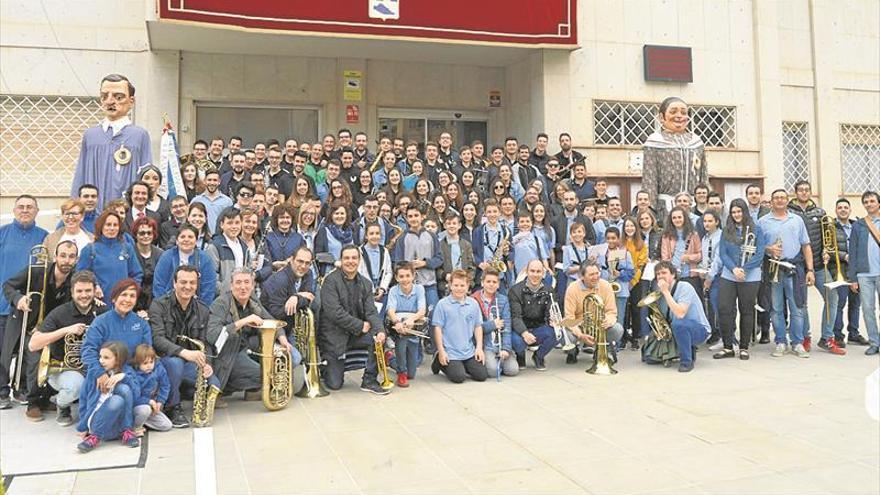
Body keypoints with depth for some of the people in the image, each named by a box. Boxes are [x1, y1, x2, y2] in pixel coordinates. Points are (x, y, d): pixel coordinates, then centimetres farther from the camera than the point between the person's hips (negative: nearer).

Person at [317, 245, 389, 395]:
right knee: (335, 385, -6)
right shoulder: (331, 280, -13)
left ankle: (369, 381, -9)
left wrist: (380, 330, -24)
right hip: (334, 335, -5)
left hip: (356, 334, 5)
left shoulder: (365, 283, 5)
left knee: (378, 337, -25)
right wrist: (361, 325, -20)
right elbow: (334, 312, -22)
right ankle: (326, 365, 29)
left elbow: (371, 311, -3)